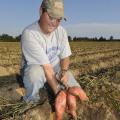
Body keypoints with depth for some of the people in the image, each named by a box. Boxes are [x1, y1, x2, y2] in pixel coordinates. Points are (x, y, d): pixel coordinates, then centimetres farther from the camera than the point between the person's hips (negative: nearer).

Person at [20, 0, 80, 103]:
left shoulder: (61, 31, -9)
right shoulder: (29, 34, -29)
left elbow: (65, 57, -1)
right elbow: (46, 67, -31)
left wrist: (64, 71, -22)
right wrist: (57, 91, -29)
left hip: (56, 68, 5)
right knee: (35, 73, -40)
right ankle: (31, 102, -8)